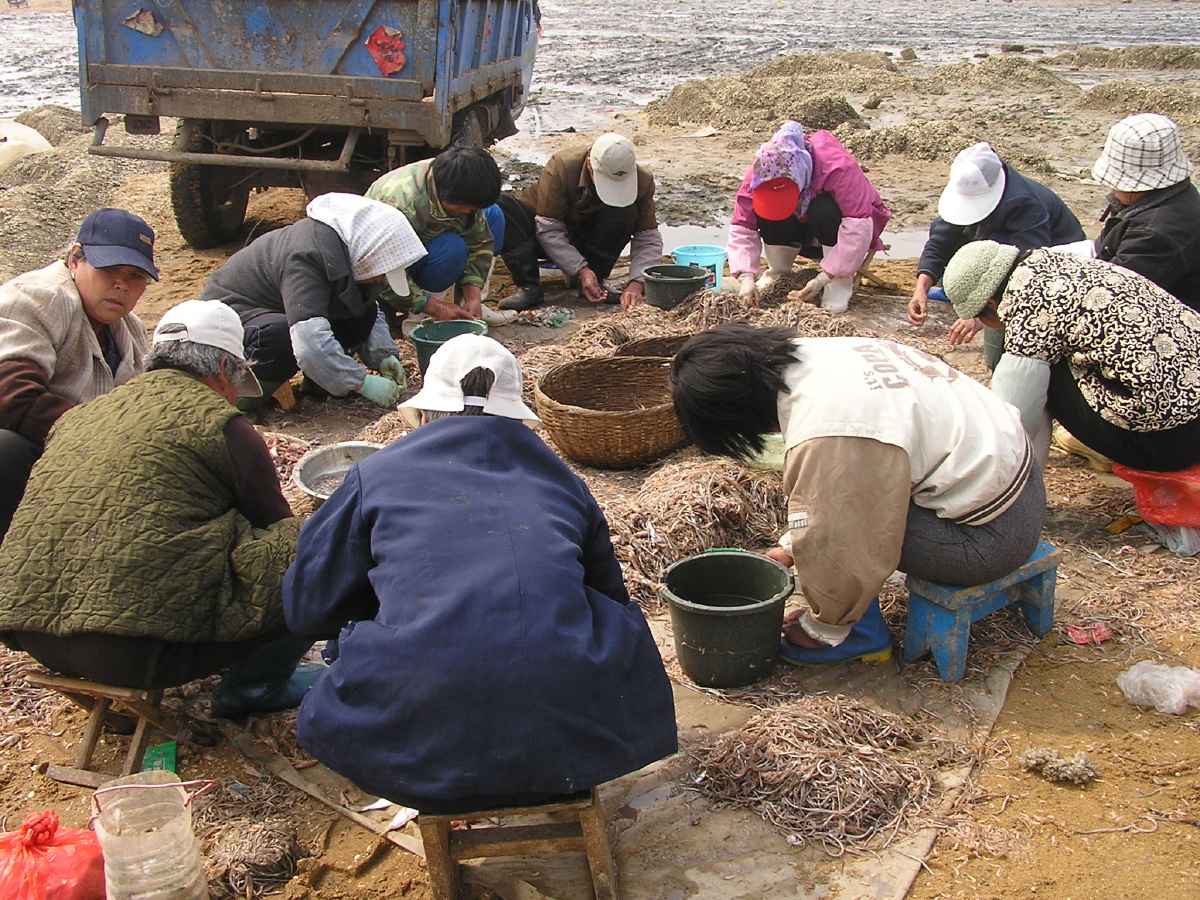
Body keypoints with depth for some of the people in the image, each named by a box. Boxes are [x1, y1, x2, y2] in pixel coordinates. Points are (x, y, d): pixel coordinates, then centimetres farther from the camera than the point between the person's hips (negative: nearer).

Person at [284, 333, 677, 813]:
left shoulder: (377, 475, 9)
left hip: (422, 751, -1)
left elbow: (307, 608, 15)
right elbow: (608, 591, 27)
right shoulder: (562, 480, 15)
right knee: (617, 620, 30)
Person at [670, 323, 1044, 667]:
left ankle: (862, 634, 8)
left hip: (992, 535, -9)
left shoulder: (824, 439, -29)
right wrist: (791, 547, 20)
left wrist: (821, 629, -2)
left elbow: (835, 548, -19)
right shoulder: (817, 352, -1)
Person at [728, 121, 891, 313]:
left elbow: (858, 226, -37)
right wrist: (746, 276, -40)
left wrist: (824, 278, -40)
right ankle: (777, 273, -6)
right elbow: (742, 227, -25)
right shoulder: (759, 174, -25)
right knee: (765, 211, -28)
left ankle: (840, 283, -23)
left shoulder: (838, 168, -36)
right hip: (804, 232, 3)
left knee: (823, 209, -37)